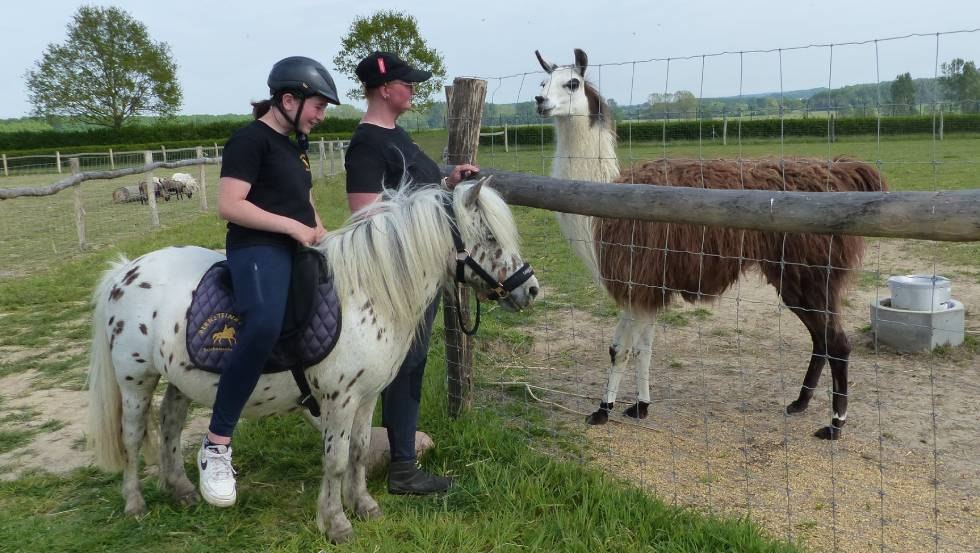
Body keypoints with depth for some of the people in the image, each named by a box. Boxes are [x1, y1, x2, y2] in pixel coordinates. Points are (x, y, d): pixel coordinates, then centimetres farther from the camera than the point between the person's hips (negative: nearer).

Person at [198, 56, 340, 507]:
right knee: (265, 326, -36)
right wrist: (293, 227, -18)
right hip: (257, 249, -10)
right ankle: (216, 445, -27)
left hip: (297, 249, 10)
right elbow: (229, 205, -17)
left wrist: (326, 239, 12)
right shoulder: (249, 139, -7)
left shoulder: (295, 145, 20)